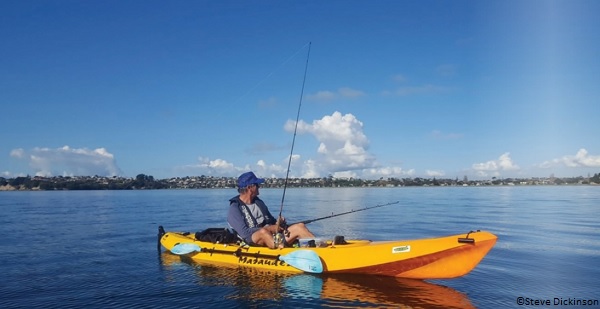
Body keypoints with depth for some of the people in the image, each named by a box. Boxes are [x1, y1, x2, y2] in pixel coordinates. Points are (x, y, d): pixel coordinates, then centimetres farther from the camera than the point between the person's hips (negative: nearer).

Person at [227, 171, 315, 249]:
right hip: (253, 242, -7)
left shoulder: (258, 202, 19)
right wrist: (270, 228, -16)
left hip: (273, 238, 7)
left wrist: (278, 223, 2)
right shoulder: (235, 208, -4)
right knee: (264, 231, -39)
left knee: (299, 226, -8)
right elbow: (244, 232, -14)